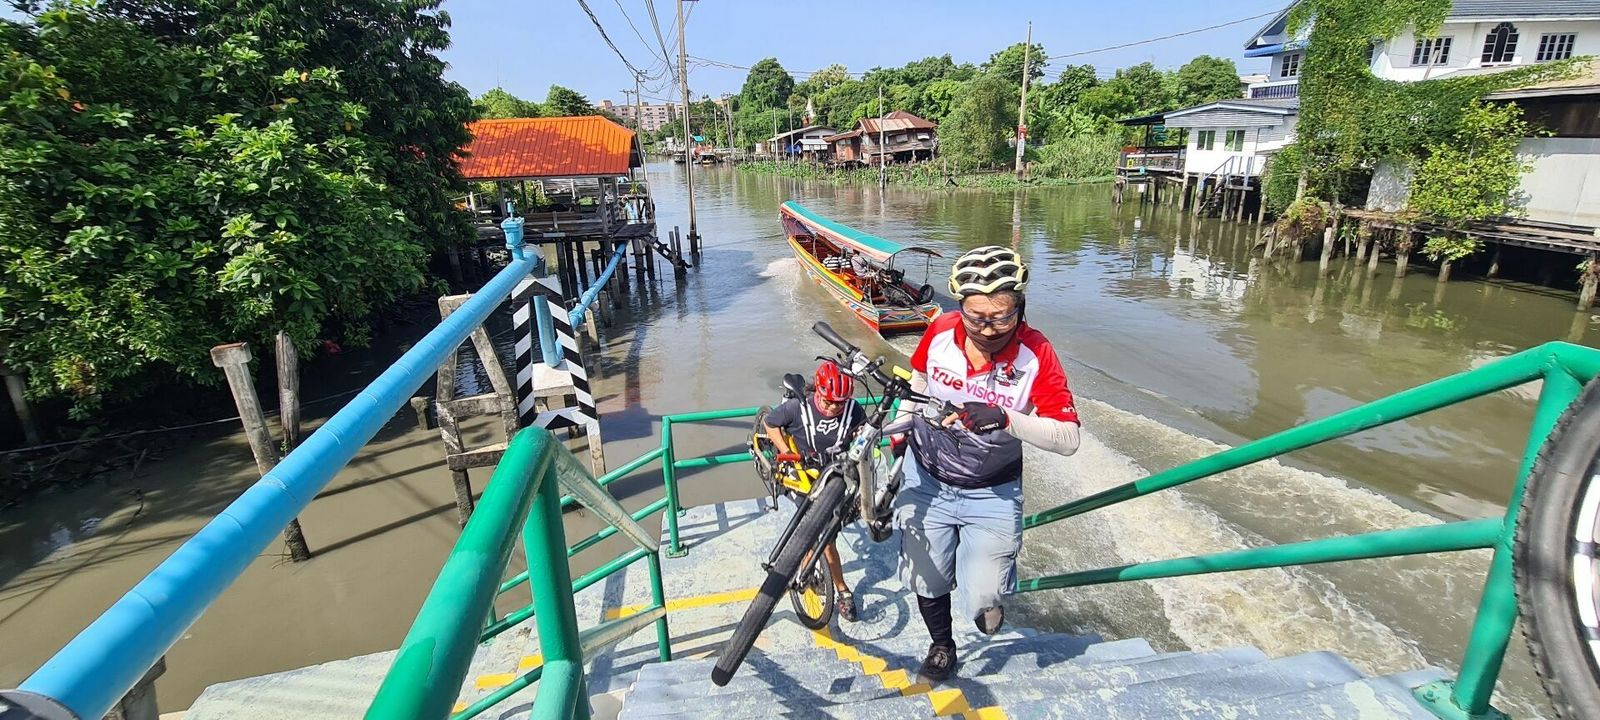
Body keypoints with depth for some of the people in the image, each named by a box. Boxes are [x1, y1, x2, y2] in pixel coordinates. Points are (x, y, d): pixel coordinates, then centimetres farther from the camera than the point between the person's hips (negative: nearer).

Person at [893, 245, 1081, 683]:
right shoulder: (941, 331, -16)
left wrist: (1005, 418, -40)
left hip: (991, 494, -2)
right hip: (926, 480, 2)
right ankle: (942, 648, 47)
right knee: (926, 581, 15)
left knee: (984, 602, -5)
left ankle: (988, 595, 34)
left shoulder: (1036, 355, -22)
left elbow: (1068, 439, -25)